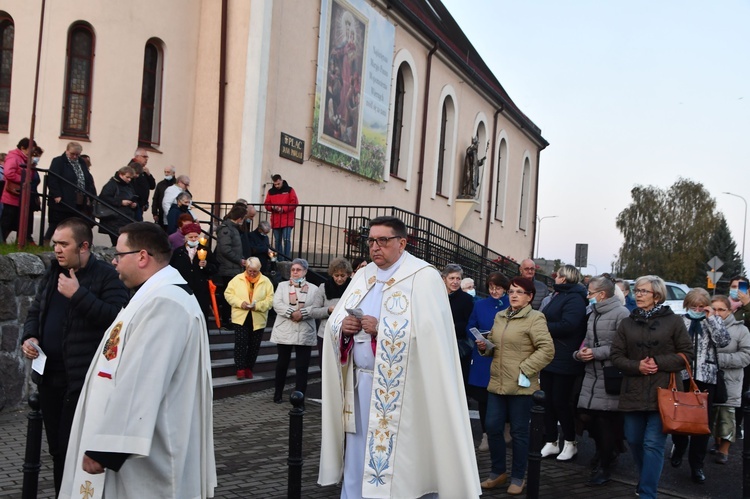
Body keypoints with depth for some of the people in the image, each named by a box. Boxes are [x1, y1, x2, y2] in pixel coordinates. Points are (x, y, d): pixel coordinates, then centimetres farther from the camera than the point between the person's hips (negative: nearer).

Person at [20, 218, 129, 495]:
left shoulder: (107, 276, -10)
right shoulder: (52, 273, 14)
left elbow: (117, 317, -22)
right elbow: (35, 311, 23)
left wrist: (78, 294, -24)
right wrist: (29, 336, 3)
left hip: (84, 378, -7)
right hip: (49, 375, 8)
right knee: (56, 447, 15)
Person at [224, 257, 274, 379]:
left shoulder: (266, 281, 0)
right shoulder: (237, 279, 1)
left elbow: (270, 300, -5)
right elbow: (228, 294, -1)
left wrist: (257, 306, -21)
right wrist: (240, 303, -17)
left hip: (258, 319, 1)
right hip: (241, 317, -1)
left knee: (254, 346, 8)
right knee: (240, 344, -5)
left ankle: (249, 369, 20)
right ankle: (240, 369, 2)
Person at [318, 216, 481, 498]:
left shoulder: (423, 277, -7)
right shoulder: (363, 277, 13)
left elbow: (429, 332, -19)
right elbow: (333, 323, 11)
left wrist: (381, 330, -21)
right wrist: (343, 326, -11)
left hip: (401, 389, -6)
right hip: (361, 383, 6)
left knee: (397, 462, 1)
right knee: (356, 458, 12)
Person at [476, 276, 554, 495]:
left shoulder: (535, 318, -7)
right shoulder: (500, 317, 13)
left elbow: (547, 349, -15)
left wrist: (524, 370, -18)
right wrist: (485, 347, 0)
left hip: (521, 385, -6)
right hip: (497, 383, 6)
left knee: (519, 432, 4)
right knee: (493, 428, 7)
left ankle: (518, 478, 19)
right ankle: (498, 472, 25)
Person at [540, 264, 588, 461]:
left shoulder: (574, 299, -14)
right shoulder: (557, 295, 17)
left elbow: (567, 326, -25)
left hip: (564, 361, -9)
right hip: (549, 358, 9)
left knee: (560, 402, 1)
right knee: (548, 401, 10)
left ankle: (570, 443, 17)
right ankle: (551, 442, 19)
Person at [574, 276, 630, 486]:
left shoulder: (620, 313, -12)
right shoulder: (593, 314, 17)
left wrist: (596, 353, -17)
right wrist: (580, 353, 0)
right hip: (592, 375, 8)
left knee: (606, 422, -1)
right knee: (587, 416, 9)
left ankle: (604, 468, 14)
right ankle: (606, 451, 35)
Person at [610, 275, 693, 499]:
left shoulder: (673, 321, 0)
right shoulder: (627, 323, 9)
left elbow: (687, 353, -1)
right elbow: (616, 355, 5)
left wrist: (659, 362, -13)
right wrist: (636, 366, -13)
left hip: (662, 393, -4)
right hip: (633, 393, 4)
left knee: (653, 444, -7)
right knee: (634, 441, 13)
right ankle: (647, 479, 36)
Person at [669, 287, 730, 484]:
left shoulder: (713, 322, 5)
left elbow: (724, 341, -12)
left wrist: (712, 318, -13)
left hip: (705, 377, 0)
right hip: (681, 376, 0)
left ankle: (697, 465, 11)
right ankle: (678, 449, 38)